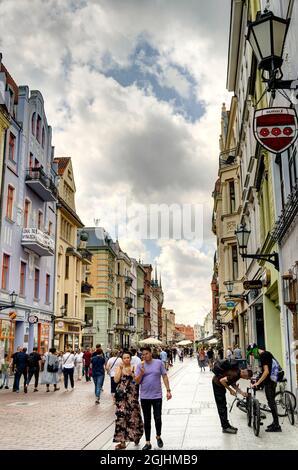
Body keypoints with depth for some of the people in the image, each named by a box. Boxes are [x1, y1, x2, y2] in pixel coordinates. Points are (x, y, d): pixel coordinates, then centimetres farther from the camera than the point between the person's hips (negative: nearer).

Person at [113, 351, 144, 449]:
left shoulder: (134, 367, 1)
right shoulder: (119, 368, 4)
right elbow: (116, 380, -8)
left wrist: (131, 373, -20)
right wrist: (121, 369, -12)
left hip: (133, 396, 0)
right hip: (122, 396, 1)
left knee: (134, 416, 5)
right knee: (121, 416, -3)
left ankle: (136, 436, 31)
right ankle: (122, 441, 4)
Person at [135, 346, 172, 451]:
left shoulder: (159, 363, -2)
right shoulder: (140, 366, 0)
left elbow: (164, 376, 3)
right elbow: (137, 381, -1)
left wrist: (168, 390, -1)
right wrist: (141, 373, -19)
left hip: (157, 396, -1)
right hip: (144, 396, 1)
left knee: (158, 418, 4)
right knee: (147, 420, 9)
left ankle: (158, 436, 32)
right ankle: (148, 443, 20)